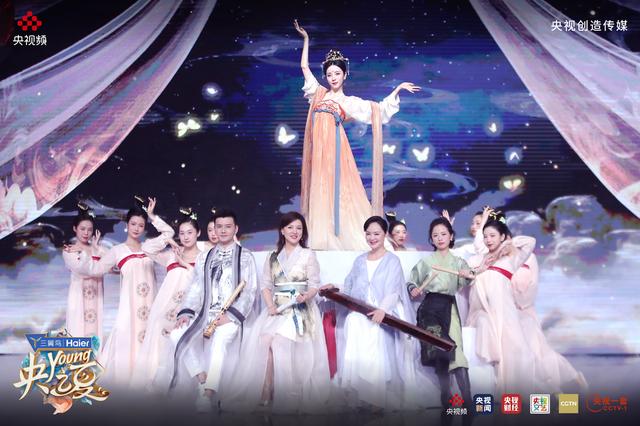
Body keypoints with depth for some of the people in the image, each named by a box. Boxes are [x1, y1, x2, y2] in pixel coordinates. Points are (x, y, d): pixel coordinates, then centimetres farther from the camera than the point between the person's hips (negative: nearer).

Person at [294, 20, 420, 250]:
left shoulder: (349, 102, 10)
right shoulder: (318, 93, 18)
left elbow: (379, 109, 6)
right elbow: (304, 67, 23)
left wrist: (398, 88, 0)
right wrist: (306, 39, 24)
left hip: (334, 146, -3)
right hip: (318, 147, 3)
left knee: (338, 188, -7)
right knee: (319, 190, 3)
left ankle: (346, 238, -3)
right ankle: (321, 238, 8)